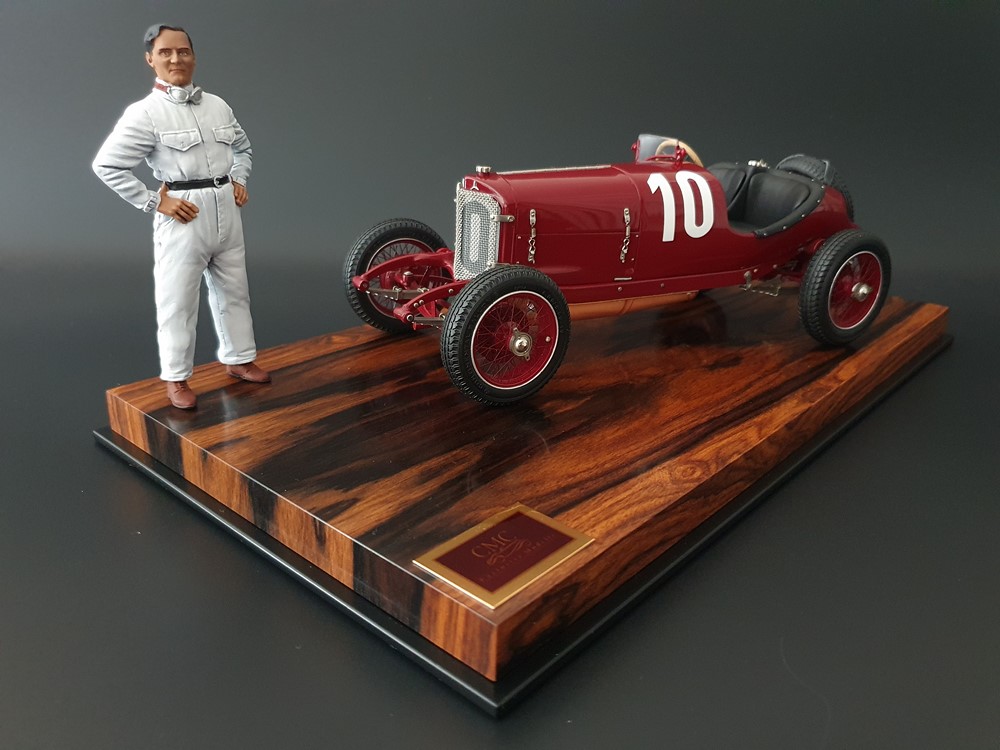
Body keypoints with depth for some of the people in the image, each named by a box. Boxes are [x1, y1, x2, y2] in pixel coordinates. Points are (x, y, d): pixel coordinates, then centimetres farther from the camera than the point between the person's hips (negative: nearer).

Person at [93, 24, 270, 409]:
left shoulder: (217, 105, 7)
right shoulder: (145, 112, -9)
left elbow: (242, 147, 24)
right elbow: (107, 164, -11)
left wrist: (239, 180, 9)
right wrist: (155, 203, -13)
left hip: (226, 211, 6)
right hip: (183, 215, -5)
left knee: (233, 291, 15)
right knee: (178, 301, 1)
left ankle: (239, 359, 30)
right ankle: (176, 378, 14)